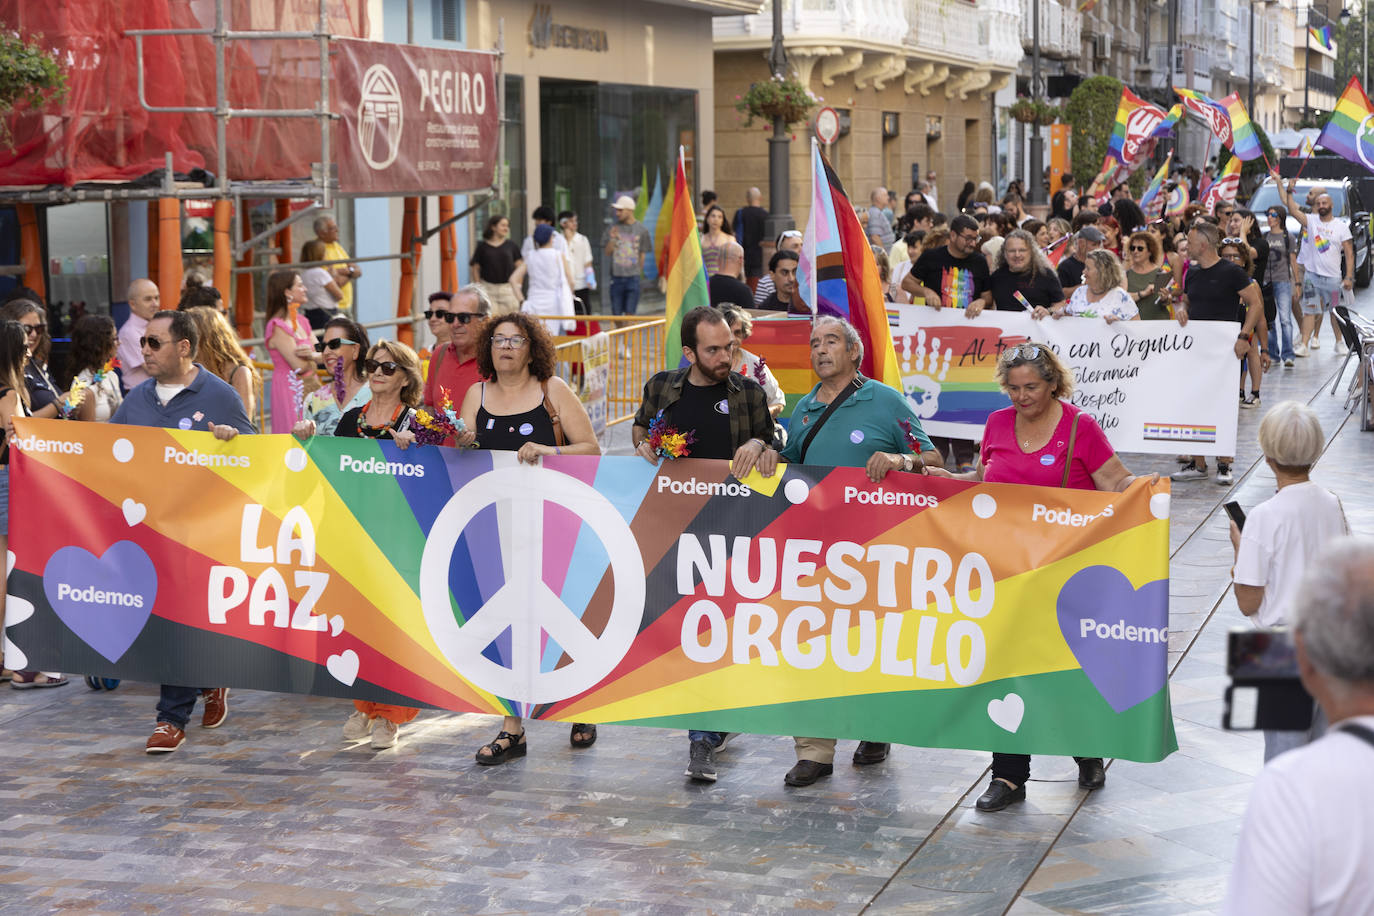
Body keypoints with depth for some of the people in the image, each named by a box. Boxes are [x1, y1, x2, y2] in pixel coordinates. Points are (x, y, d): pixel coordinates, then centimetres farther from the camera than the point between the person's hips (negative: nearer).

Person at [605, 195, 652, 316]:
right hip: (616, 276, 2)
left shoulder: (641, 229, 1)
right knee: (616, 313, 6)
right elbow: (608, 251, 2)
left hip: (633, 276, -2)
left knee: (629, 313, -6)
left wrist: (638, 272, 6)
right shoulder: (614, 228, 5)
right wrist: (612, 239, -15)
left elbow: (642, 254, 6)